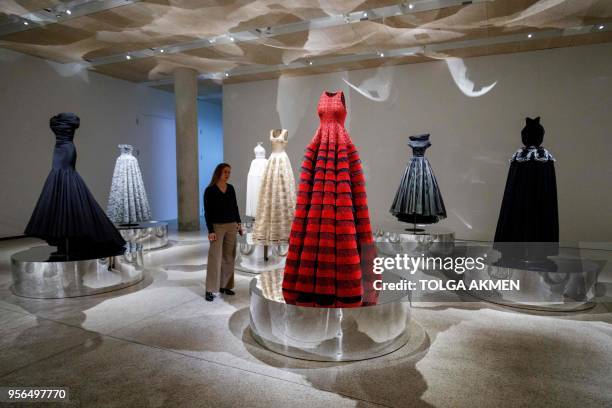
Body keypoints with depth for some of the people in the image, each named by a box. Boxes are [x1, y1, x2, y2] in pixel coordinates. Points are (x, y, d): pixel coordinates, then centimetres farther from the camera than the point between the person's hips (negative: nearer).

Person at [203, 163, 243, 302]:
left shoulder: (231, 188, 8)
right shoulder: (210, 190, -7)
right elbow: (207, 212, -9)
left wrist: (239, 223, 11)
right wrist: (210, 231, -14)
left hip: (231, 226, 5)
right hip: (217, 226, -5)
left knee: (229, 257, 7)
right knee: (215, 258, -7)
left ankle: (225, 285, 17)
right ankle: (210, 290, -1)